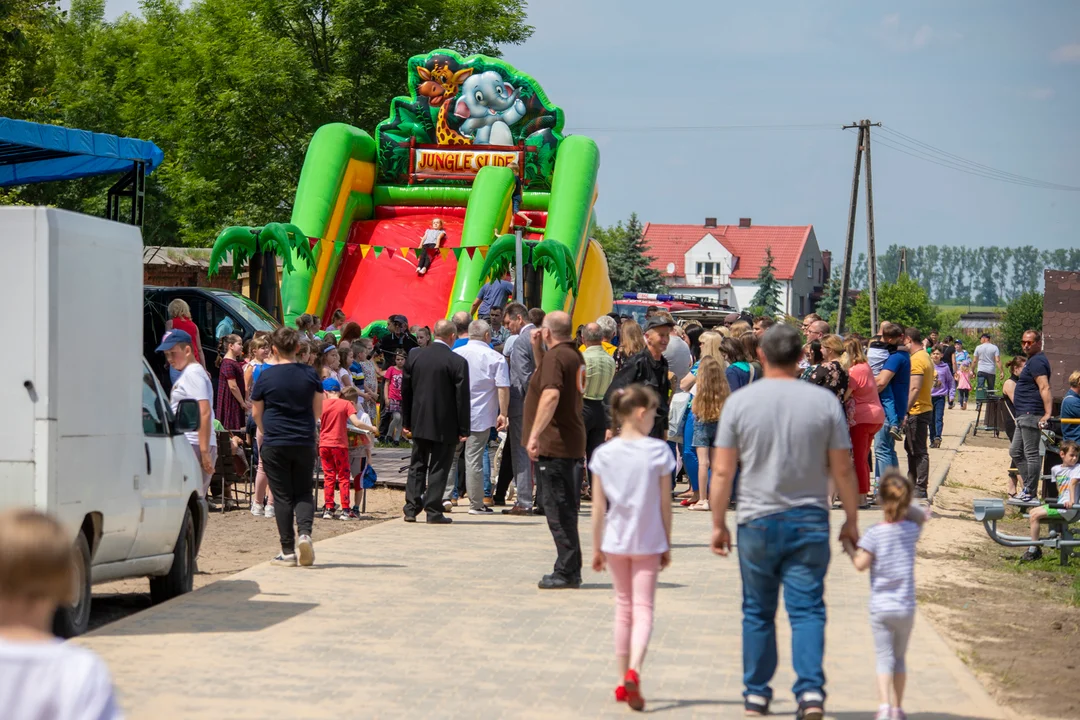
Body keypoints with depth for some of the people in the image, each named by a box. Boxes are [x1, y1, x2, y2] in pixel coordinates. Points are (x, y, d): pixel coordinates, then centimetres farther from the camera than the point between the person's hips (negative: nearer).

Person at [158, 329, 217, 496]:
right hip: (185, 445, 9)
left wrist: (205, 452, -23)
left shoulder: (193, 373, -9)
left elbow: (204, 413, -18)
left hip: (194, 445, -9)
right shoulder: (184, 374, 22)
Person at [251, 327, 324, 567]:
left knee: (282, 496, 3)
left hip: (275, 444, -2)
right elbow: (318, 411, 9)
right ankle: (304, 532, -13)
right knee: (303, 493, 12)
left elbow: (256, 413, 5)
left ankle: (288, 551, 1)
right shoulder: (310, 374, 1)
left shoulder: (266, 377, -5)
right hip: (305, 443, 2)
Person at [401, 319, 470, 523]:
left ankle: (411, 509, 10)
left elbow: (405, 391, 8)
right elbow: (462, 398, -11)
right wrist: (464, 430, -5)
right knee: (438, 469, 3)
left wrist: (407, 422, 17)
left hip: (420, 423, 4)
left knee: (417, 467, 13)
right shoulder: (458, 362, -12)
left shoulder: (414, 357, 2)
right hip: (445, 426, -4)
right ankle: (433, 512, 3)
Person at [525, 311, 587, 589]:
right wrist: (537, 349, 20)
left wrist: (535, 435, -33)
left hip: (553, 444, -10)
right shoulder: (575, 356, 16)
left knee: (558, 511, -7)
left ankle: (566, 573, -6)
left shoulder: (555, 356, -15)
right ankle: (570, 571, 19)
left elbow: (550, 394, -29)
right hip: (572, 444, 10)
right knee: (566, 511, 14)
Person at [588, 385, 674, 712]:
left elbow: (598, 507, -1)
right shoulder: (658, 451, -8)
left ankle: (622, 680, 19)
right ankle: (633, 670, -24)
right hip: (648, 543, -2)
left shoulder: (604, 453, -3)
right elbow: (665, 504, -4)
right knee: (643, 609, 0)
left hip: (615, 541, 3)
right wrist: (667, 544, 6)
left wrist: (596, 547, 8)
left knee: (623, 608, 16)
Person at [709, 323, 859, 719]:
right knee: (807, 609, 0)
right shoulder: (824, 401, -1)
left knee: (758, 612, 11)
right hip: (810, 522, 0)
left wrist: (718, 524, 6)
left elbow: (722, 471, -2)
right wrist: (851, 520, 12)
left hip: (758, 522, 0)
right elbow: (843, 469, 2)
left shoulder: (740, 401, -3)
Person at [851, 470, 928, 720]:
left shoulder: (874, 534, -12)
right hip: (905, 608, 3)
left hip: (880, 608, -3)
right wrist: (905, 505, 15)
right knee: (899, 658, 16)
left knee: (884, 658, 0)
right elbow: (921, 515, 21)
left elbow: (861, 564, -14)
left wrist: (849, 548, 0)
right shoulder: (911, 530, -1)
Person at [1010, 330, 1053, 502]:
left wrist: (1047, 413, -33)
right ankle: (1029, 486, 18)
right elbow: (1041, 388, 26)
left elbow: (1044, 388, -25)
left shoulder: (1036, 362, -14)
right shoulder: (1033, 360, 20)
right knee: (1016, 452, 16)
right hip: (1024, 416, 12)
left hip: (1031, 415, -12)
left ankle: (1031, 492, -4)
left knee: (1031, 454, -7)